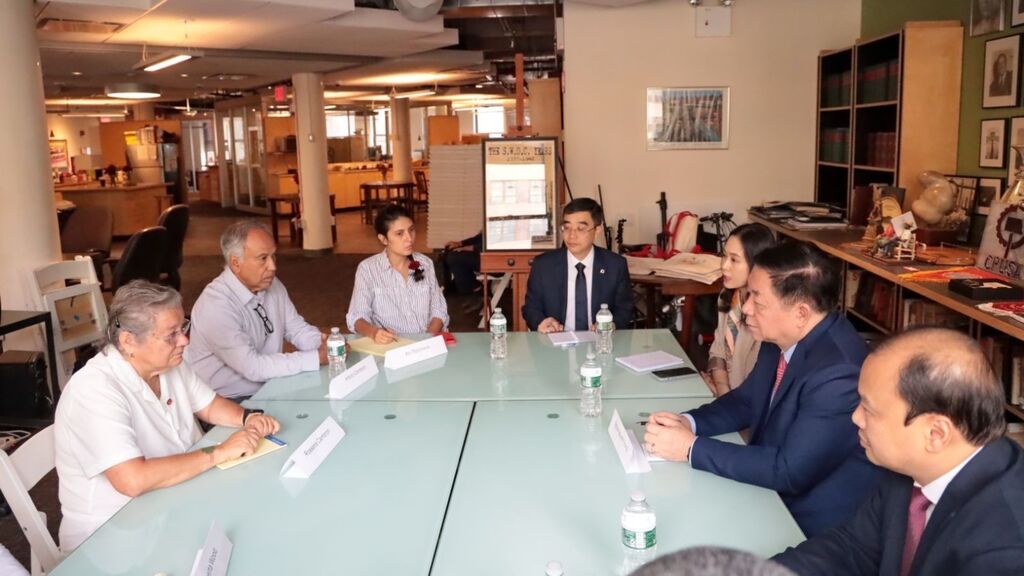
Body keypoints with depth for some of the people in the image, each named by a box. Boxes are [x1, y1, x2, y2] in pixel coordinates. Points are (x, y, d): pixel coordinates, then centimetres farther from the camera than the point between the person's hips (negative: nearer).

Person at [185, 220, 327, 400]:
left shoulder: (272, 286, 1)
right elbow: (253, 367, -26)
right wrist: (317, 358, -25)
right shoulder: (215, 306, -23)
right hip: (227, 404, -7)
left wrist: (325, 343, -11)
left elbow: (297, 329, 10)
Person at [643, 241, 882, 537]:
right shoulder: (782, 338, -5)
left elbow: (790, 471, -29)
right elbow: (746, 401, 9)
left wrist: (692, 447, -25)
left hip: (813, 523, -7)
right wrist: (687, 422, -9)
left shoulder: (839, 372, -30)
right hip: (772, 491, 7)